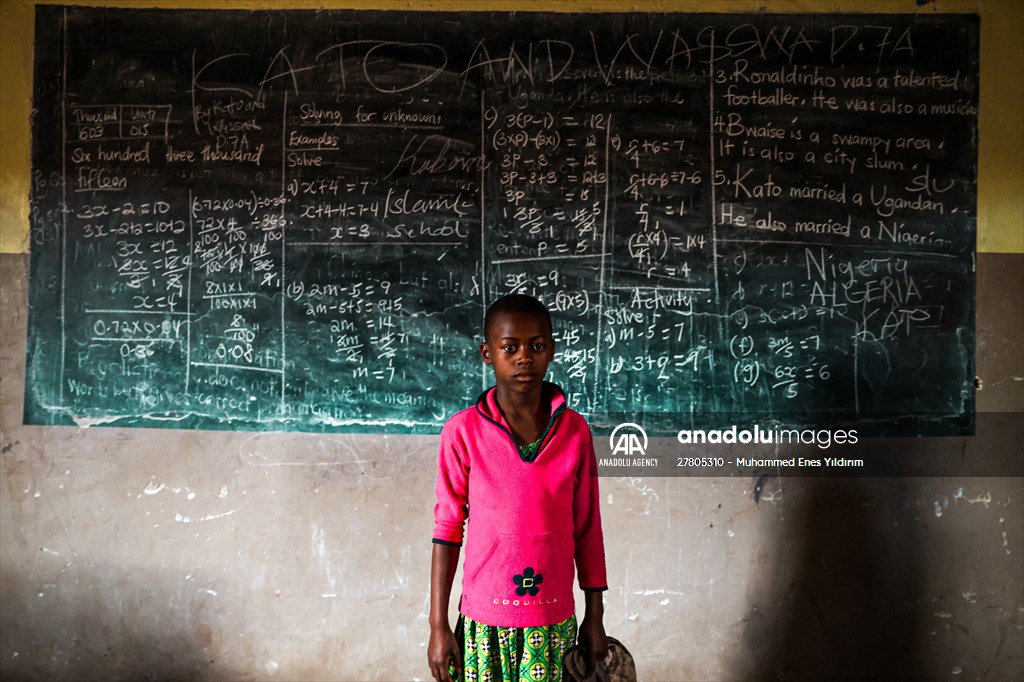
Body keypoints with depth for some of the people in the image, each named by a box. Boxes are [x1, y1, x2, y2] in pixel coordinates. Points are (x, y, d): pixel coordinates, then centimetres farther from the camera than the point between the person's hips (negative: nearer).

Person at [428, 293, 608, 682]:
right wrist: (438, 625, -3)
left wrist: (595, 617, 6)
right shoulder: (462, 432, -8)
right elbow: (447, 529, -4)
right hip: (485, 621, -1)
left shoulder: (574, 430, -3)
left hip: (555, 620, 1)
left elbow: (587, 529, 3)